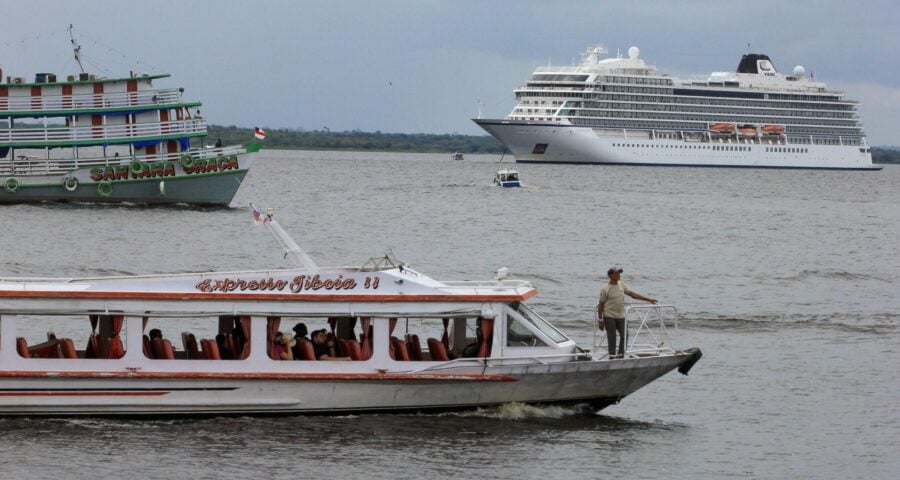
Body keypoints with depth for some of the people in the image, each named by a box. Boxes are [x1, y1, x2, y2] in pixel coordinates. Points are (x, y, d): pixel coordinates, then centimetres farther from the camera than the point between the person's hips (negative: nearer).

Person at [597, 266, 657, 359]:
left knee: (624, 336, 1)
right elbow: (601, 305, -6)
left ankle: (621, 355, 13)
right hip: (609, 316, -5)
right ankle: (612, 355, 4)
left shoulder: (622, 285, 7)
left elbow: (633, 294, 8)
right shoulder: (605, 289, -9)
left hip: (621, 316, 5)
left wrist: (648, 299, 3)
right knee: (611, 337, -3)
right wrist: (600, 320, -7)